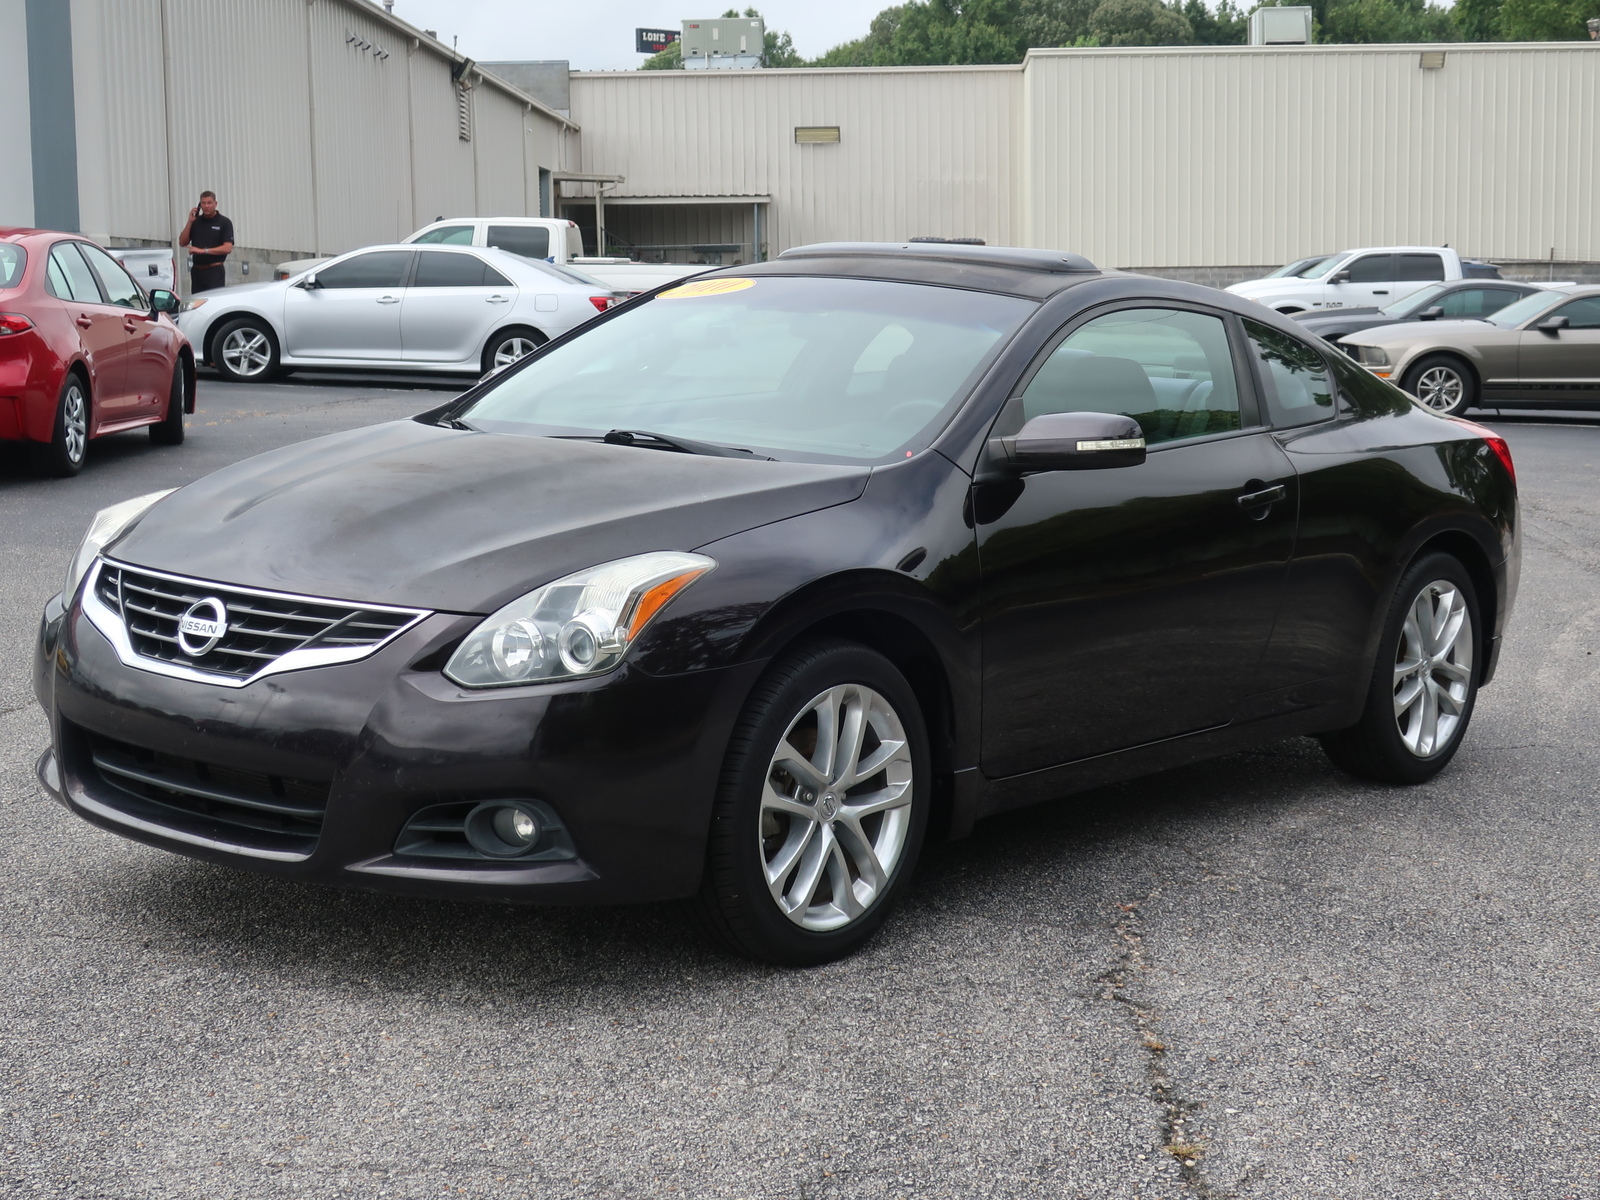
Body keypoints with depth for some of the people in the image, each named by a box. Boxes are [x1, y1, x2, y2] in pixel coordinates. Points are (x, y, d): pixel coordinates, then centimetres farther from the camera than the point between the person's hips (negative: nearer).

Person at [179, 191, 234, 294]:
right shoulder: (196, 221, 11)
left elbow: (227, 248, -12)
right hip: (197, 270, 5)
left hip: (214, 271, -5)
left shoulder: (224, 223, -3)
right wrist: (189, 222, -4)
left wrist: (203, 250, -20)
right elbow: (182, 242, 7)